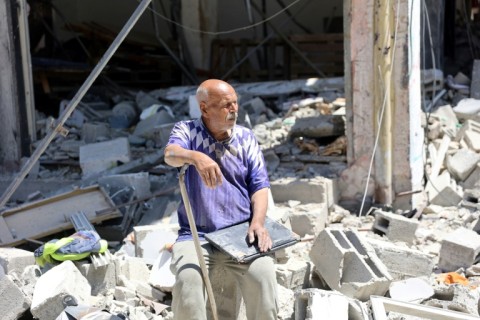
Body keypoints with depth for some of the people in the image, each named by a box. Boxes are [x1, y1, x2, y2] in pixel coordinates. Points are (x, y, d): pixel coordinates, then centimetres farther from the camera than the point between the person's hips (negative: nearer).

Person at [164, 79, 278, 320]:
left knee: (263, 274, -25)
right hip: (196, 236, -1)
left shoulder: (246, 138, 8)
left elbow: (259, 186, 6)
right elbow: (170, 154, -22)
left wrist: (258, 222, -12)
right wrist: (196, 157, -45)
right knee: (187, 279, -29)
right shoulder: (186, 131, 1)